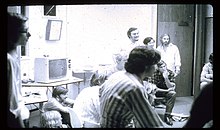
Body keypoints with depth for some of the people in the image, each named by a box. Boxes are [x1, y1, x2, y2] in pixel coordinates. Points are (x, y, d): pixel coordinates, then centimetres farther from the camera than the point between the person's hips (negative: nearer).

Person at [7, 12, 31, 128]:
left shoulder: (13, 56, 5)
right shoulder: (10, 60, -23)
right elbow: (12, 102, -22)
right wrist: (21, 124, -18)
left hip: (20, 115, 9)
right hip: (16, 119, -9)